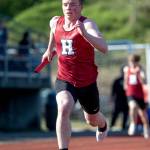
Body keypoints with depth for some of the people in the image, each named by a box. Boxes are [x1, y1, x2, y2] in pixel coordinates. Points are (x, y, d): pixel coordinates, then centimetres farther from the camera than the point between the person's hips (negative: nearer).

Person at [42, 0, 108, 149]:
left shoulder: (87, 24, -19)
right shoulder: (55, 22, -3)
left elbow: (104, 48, -36)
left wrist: (84, 33, -49)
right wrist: (49, 49, 33)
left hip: (87, 81, -2)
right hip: (64, 80, 2)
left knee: (92, 120, 21)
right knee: (64, 108, -30)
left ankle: (102, 125, 59)